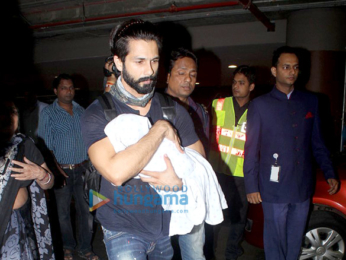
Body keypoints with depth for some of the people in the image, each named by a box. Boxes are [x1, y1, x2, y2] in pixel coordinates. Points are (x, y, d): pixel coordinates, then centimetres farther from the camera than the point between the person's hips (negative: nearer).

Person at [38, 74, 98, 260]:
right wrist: (54, 166, -13)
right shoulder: (48, 113, 0)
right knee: (63, 212, 9)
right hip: (62, 170, -2)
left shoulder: (81, 111, 9)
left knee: (86, 210, 6)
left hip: (82, 169, 2)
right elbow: (45, 143, -3)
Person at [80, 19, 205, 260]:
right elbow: (116, 172, -31)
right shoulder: (97, 113, -16)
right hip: (124, 229, -4)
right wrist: (161, 129, -24)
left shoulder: (173, 109, -2)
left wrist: (180, 180, -17)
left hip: (169, 223, 4)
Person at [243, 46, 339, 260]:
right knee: (275, 242, 8)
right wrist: (251, 186, -5)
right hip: (274, 188, -3)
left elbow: (317, 142, 14)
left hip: (303, 187, 3)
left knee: (295, 242, 16)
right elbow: (251, 150, -2)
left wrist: (330, 174, 7)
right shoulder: (260, 105, -1)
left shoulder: (310, 102, 9)